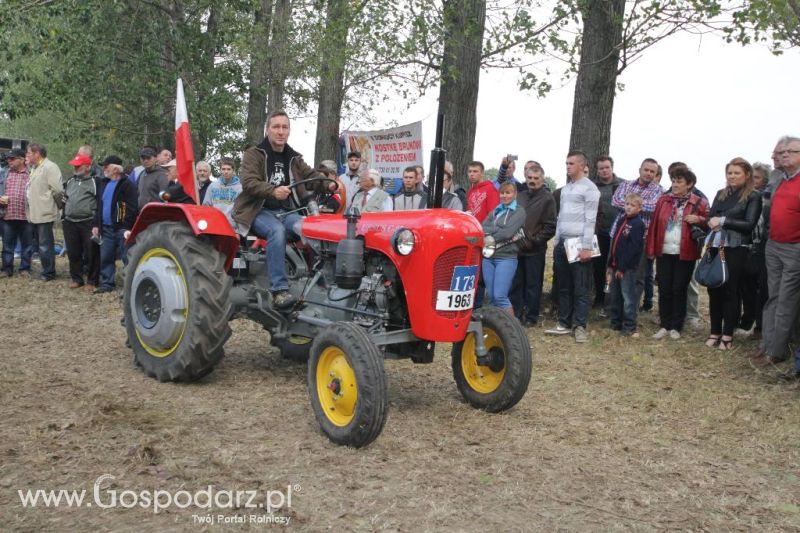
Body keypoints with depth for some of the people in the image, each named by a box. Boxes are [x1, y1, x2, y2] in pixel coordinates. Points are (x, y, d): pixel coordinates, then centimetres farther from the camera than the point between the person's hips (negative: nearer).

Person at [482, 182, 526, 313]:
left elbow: (508, 232, -13)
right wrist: (498, 229, -12)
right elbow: (482, 229, 4)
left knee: (500, 296, -12)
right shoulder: (495, 212, 18)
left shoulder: (519, 212, 1)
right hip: (488, 257, 6)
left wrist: (489, 236, -4)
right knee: (491, 296, 6)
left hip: (506, 258, -6)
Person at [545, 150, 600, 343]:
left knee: (580, 289, -2)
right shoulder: (565, 188, 16)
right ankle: (564, 323, 18)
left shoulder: (589, 188, -7)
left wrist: (586, 247, -17)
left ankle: (580, 326, 2)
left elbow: (590, 220, -13)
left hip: (579, 243, -7)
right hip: (562, 243, 7)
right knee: (563, 287, 11)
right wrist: (556, 243, 16)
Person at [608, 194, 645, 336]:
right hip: (615, 265, 8)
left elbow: (634, 248, -17)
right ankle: (615, 323, 24)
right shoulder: (622, 221, 15)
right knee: (614, 296, 14)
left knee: (628, 297, -3)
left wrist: (622, 267, -17)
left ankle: (629, 327, 3)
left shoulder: (638, 224, -11)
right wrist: (610, 265, 13)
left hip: (627, 267, -8)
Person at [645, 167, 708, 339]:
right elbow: (654, 225, 7)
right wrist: (651, 249, 2)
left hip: (685, 254, -2)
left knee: (679, 290, 4)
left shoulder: (699, 203, -1)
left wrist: (698, 220, -16)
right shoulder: (663, 200, 7)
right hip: (664, 252, 3)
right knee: (664, 290, 5)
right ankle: (664, 325, 15)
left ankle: (676, 327, 15)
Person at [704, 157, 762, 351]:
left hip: (736, 250, -5)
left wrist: (723, 221, -14)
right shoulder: (721, 194, 15)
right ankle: (715, 332, 18)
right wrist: (712, 223, -13)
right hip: (715, 247, 5)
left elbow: (750, 224, -10)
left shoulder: (753, 197, -1)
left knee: (730, 291, 1)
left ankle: (727, 335, 10)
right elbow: (710, 218, 10)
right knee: (714, 289, 7)